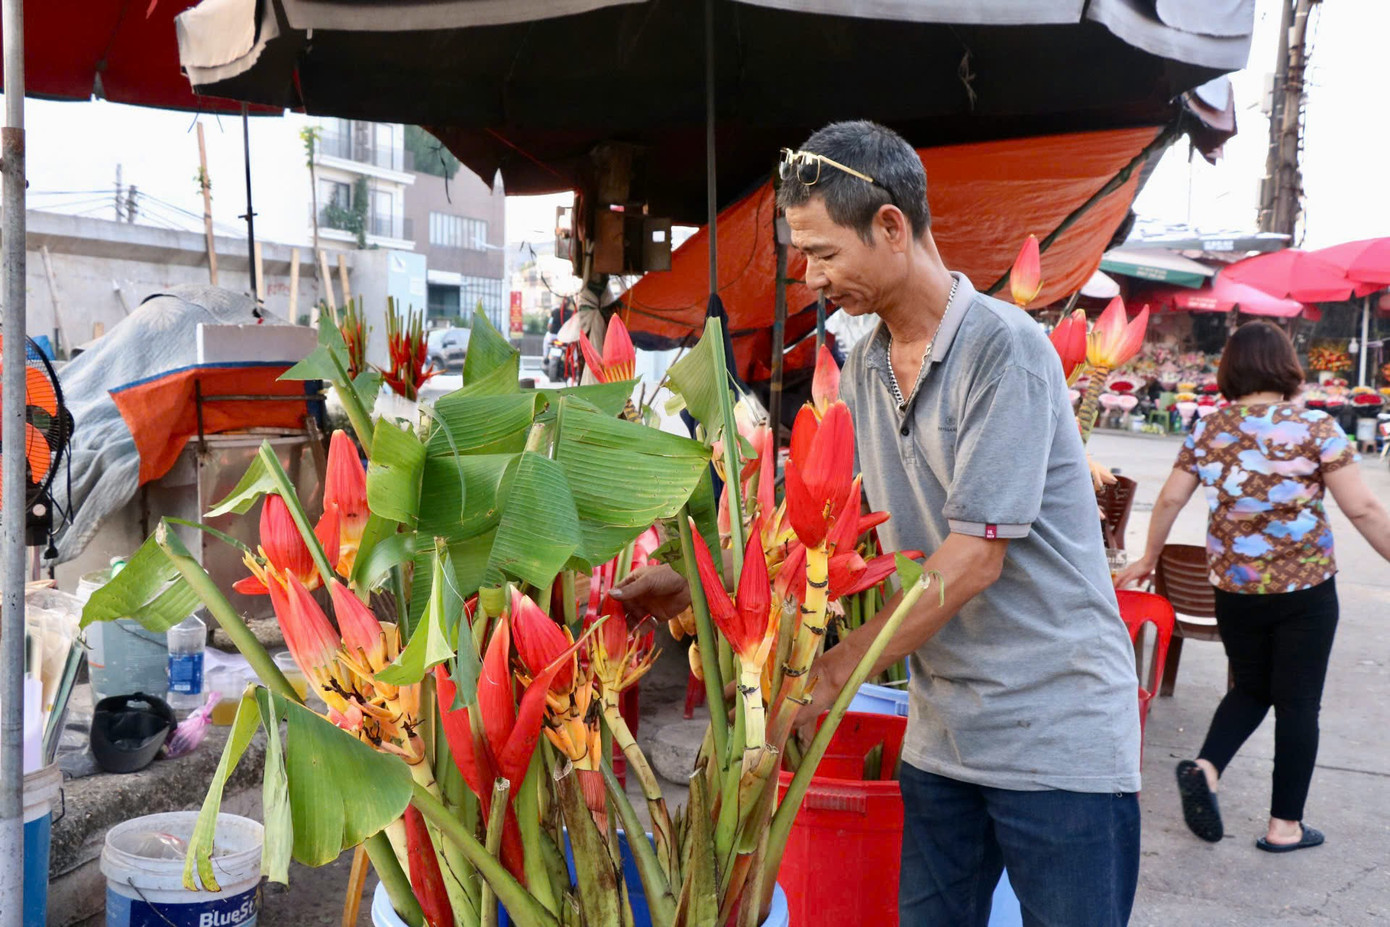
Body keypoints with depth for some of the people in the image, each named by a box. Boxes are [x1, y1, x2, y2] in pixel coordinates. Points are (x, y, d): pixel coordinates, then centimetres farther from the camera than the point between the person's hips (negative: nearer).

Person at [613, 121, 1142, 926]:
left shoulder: (1004, 349, -17)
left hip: (1057, 727, -6)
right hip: (942, 730, 7)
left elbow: (972, 559, -22)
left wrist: (829, 676, -20)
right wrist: (694, 580, -2)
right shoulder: (862, 368, 6)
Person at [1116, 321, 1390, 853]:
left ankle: (1205, 768, -1)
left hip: (1234, 588, 3)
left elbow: (1170, 499, 5)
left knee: (1250, 689, 21)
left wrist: (1149, 558, 18)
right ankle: (1285, 825, 15)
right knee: (1297, 703, 8)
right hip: (1305, 589, -3)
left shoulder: (1207, 430, 0)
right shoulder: (1316, 428, -10)